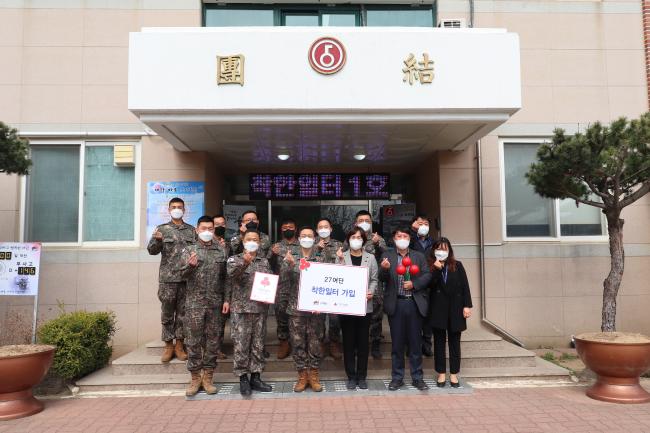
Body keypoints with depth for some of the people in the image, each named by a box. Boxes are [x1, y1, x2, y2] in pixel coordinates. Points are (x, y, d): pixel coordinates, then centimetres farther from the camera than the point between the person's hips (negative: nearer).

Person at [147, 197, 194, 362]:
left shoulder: (192, 230, 11)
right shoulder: (162, 229, 6)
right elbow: (152, 250, -2)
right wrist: (156, 240, -23)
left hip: (187, 277, 1)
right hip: (167, 278, -1)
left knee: (183, 313, 6)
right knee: (167, 313, 4)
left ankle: (179, 345, 16)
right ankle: (168, 345, 15)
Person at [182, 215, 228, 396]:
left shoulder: (221, 250, 8)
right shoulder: (190, 249, 2)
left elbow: (226, 276, 10)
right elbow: (184, 274, -7)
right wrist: (190, 265, -27)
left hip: (215, 302, 2)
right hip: (194, 302, -2)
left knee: (212, 340, 7)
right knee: (194, 340, 3)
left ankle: (208, 378, 17)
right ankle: (195, 378, 14)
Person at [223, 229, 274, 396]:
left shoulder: (264, 261, 12)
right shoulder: (235, 259, 3)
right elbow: (232, 273, -16)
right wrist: (244, 262, -34)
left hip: (260, 308, 3)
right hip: (241, 308, -3)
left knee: (258, 344, 8)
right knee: (241, 345, 0)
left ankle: (255, 377, 18)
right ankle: (243, 378, 11)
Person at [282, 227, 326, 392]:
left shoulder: (320, 259, 4)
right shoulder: (292, 259, 6)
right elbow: (286, 275, -12)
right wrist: (289, 263, -34)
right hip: (296, 308, 1)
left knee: (315, 343, 5)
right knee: (298, 343, 5)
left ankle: (314, 376, 17)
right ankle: (302, 377, 17)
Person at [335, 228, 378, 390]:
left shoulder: (370, 258, 7)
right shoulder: (341, 256, 3)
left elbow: (374, 279, 6)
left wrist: (371, 291, -11)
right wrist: (340, 261, -14)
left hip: (364, 305, 1)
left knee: (363, 341, 7)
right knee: (348, 341, 5)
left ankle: (361, 376, 19)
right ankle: (351, 376, 17)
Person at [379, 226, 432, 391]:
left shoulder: (419, 256, 9)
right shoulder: (387, 256, 4)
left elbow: (427, 275, 4)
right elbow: (382, 278, -5)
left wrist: (414, 284, -12)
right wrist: (384, 269, -27)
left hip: (415, 303, 1)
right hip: (396, 304, -1)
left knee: (415, 342, 8)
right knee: (397, 343, 7)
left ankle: (417, 377, 19)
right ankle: (397, 378, 18)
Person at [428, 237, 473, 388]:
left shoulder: (457, 265, 4)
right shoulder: (430, 267, 2)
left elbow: (465, 286, 1)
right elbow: (430, 285, -11)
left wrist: (467, 305, -5)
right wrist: (436, 269, -20)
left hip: (455, 308, 1)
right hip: (438, 309, -1)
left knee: (454, 341, 8)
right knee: (439, 341, 7)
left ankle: (454, 374, 17)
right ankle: (441, 373, 17)